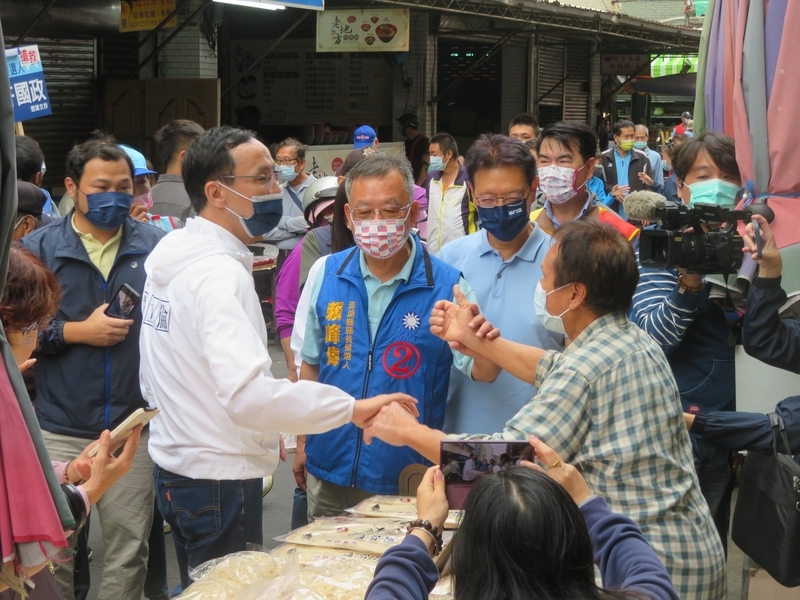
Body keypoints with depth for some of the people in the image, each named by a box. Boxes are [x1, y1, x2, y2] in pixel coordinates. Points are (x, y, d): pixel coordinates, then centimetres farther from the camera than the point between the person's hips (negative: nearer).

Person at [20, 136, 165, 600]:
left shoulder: (158, 247, 3)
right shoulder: (38, 249, 1)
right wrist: (77, 331, -11)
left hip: (136, 426, 1)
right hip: (61, 428, 0)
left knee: (129, 547, 10)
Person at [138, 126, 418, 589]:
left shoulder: (172, 255, 7)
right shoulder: (219, 272, -22)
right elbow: (248, 392, -35)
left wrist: (260, 435, 17)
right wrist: (352, 407, -29)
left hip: (174, 462, 9)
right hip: (219, 480, -9)